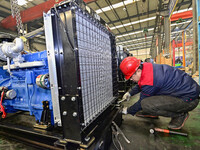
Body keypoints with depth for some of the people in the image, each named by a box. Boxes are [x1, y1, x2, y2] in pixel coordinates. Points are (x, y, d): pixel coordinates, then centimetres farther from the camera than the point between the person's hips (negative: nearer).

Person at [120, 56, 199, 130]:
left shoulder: (148, 82, -30)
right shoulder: (145, 67, -4)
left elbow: (142, 102, -13)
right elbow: (140, 85, 17)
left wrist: (128, 111, 2)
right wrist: (130, 93, 12)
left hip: (189, 99, -9)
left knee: (145, 104, -27)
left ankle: (180, 115, -2)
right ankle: (150, 112, 19)